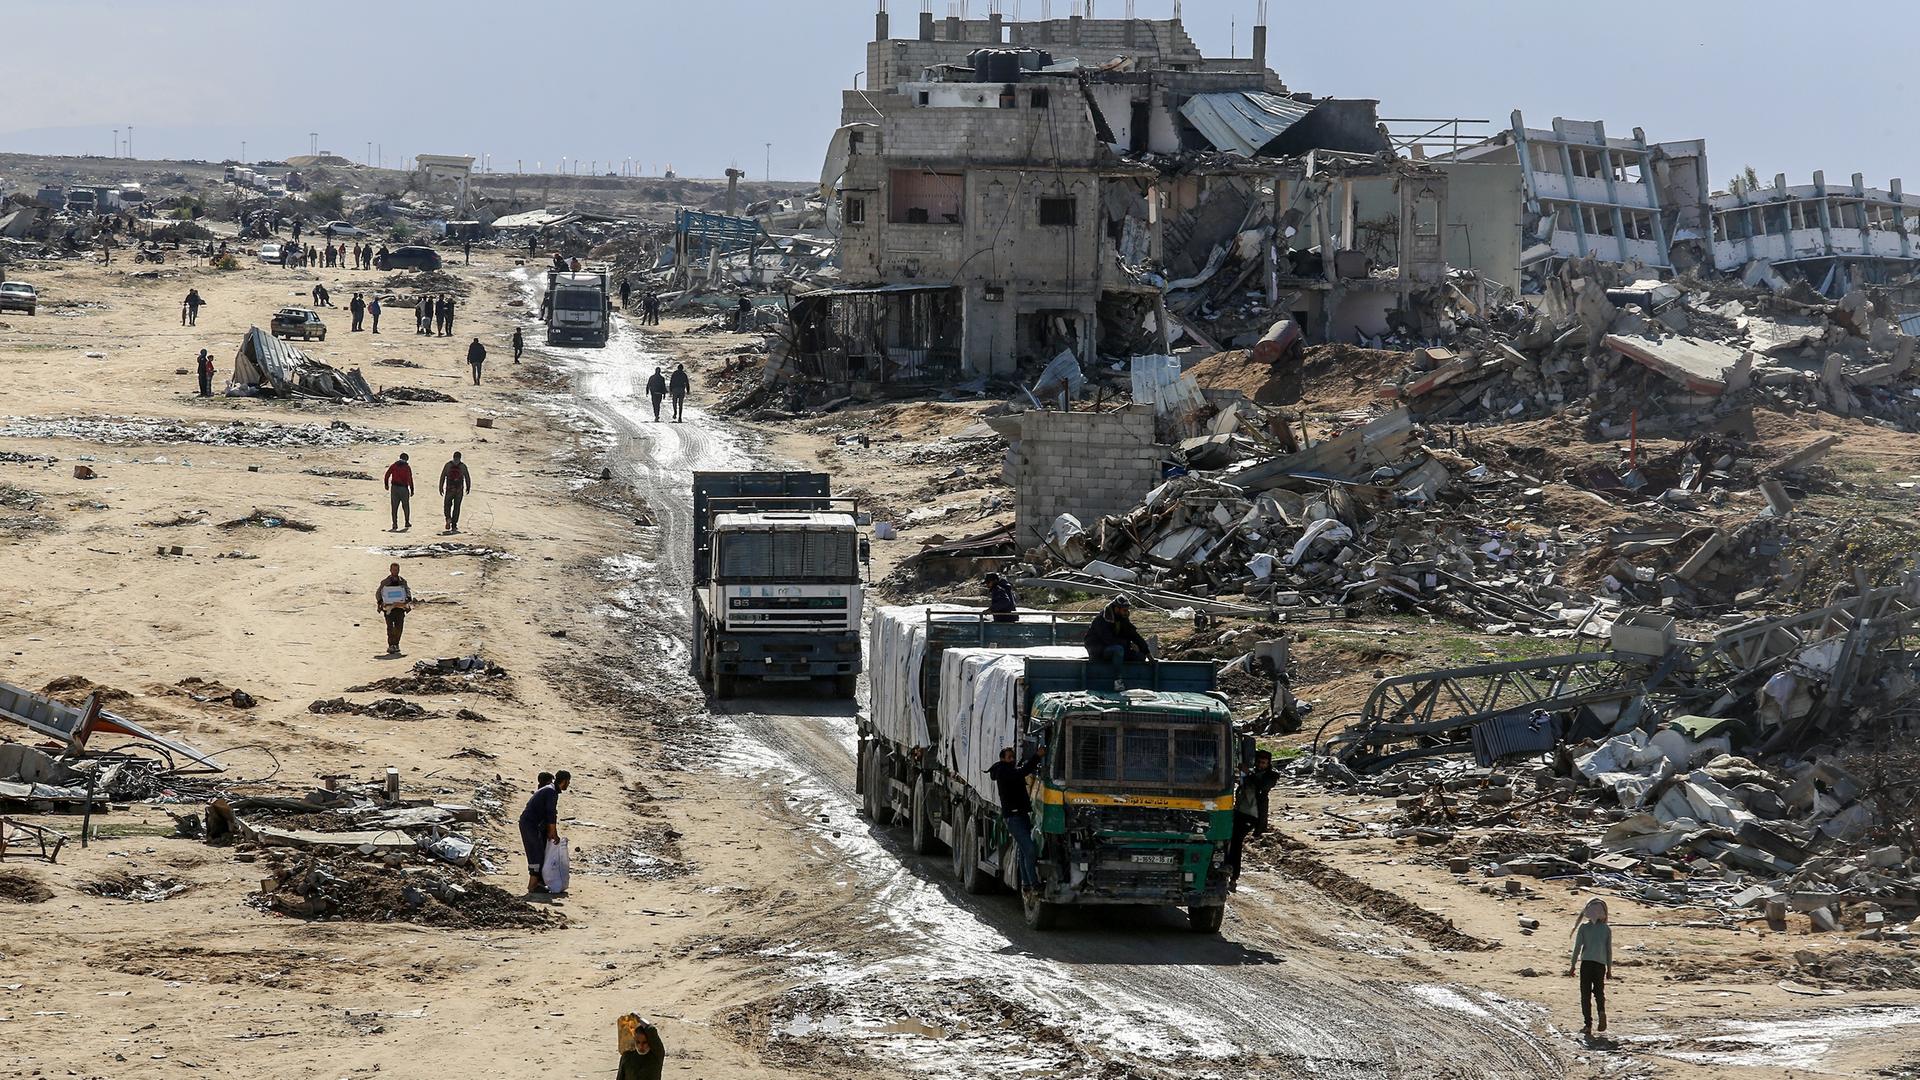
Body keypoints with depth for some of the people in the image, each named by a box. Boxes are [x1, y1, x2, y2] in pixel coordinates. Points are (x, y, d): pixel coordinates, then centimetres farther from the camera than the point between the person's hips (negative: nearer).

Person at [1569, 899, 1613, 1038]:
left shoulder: (1583, 927, 0)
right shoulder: (1607, 929, 5)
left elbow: (1577, 947, -1)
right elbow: (1609, 950, 7)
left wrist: (1573, 965, 5)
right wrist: (1609, 969, 15)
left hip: (1586, 962, -2)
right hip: (1601, 964, 2)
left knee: (1585, 994, 4)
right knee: (1599, 991, 18)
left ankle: (1588, 1025, -3)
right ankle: (1602, 1011, -14)